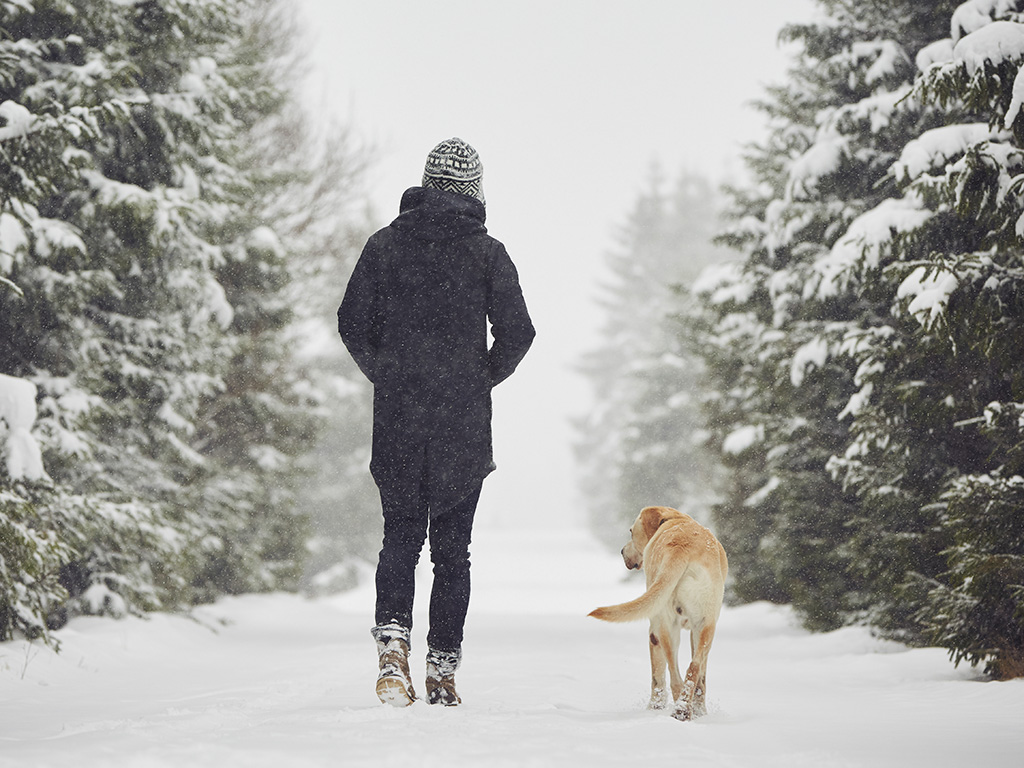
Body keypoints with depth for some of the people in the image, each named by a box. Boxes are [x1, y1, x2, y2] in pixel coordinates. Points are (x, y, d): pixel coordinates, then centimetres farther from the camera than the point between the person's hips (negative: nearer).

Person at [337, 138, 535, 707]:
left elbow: (353, 323, 2)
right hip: (464, 424, -1)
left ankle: (393, 638, -10)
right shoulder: (487, 252, -2)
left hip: (396, 418, 1)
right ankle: (443, 671, 7)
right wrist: (484, 379, 10)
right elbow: (517, 332, -6)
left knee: (401, 533, 13)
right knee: (453, 545, 7)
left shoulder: (386, 244, 3)